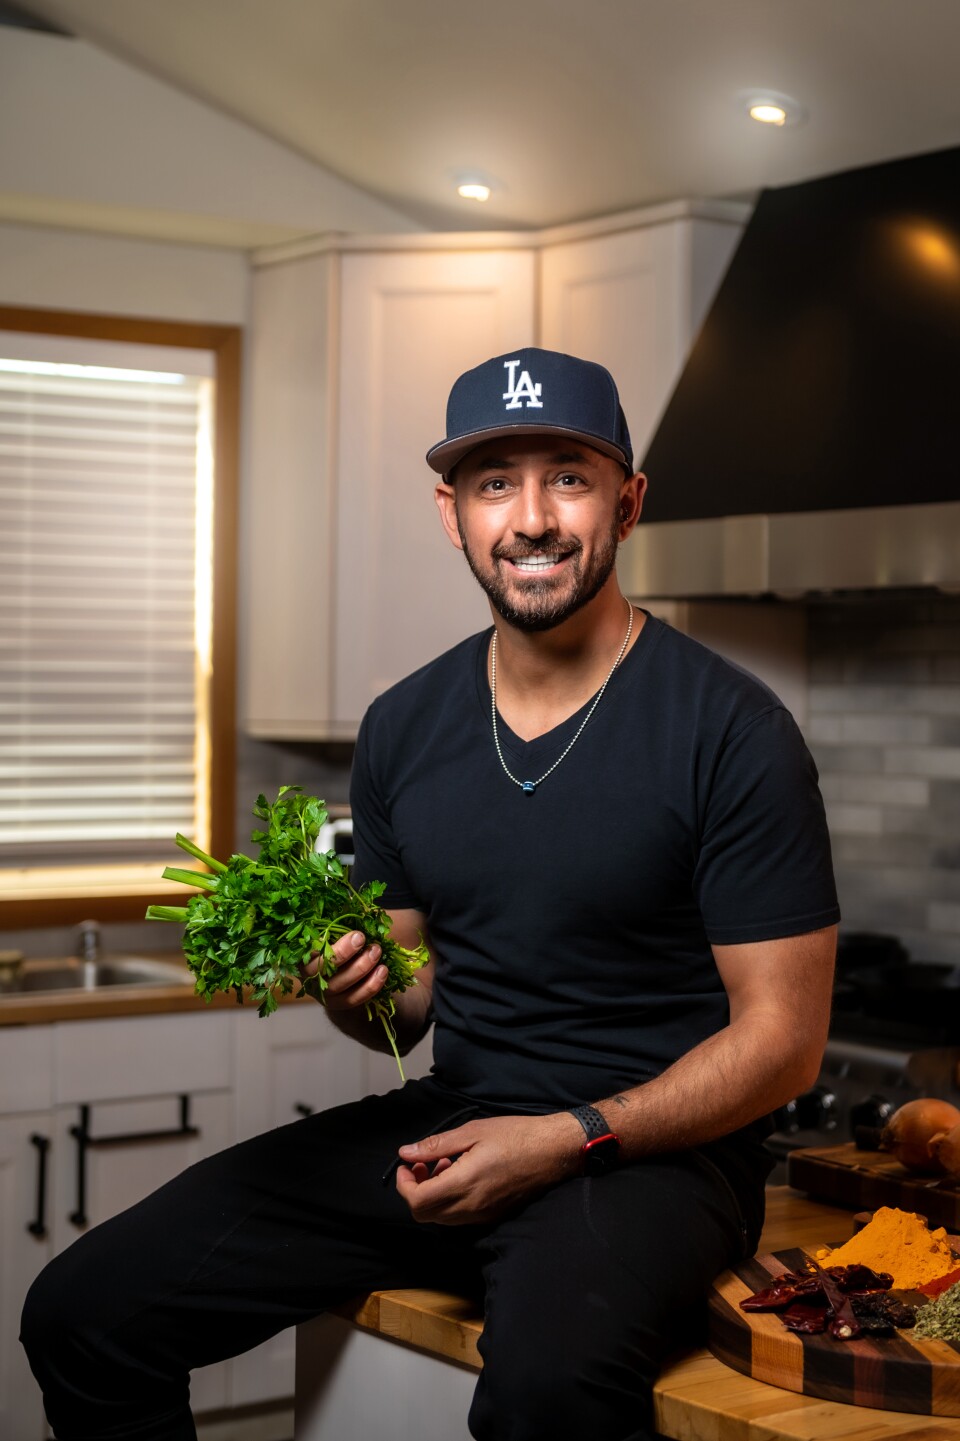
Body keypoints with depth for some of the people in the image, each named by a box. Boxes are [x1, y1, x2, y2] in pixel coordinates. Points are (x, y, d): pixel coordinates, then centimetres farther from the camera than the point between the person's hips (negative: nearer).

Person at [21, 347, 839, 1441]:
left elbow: (781, 1036, -8)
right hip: (451, 1118, 6)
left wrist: (566, 1141, -18)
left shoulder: (730, 730, -10)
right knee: (82, 1311, -6)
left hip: (651, 1140, -5)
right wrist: (355, 992, -8)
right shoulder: (402, 727, 8)